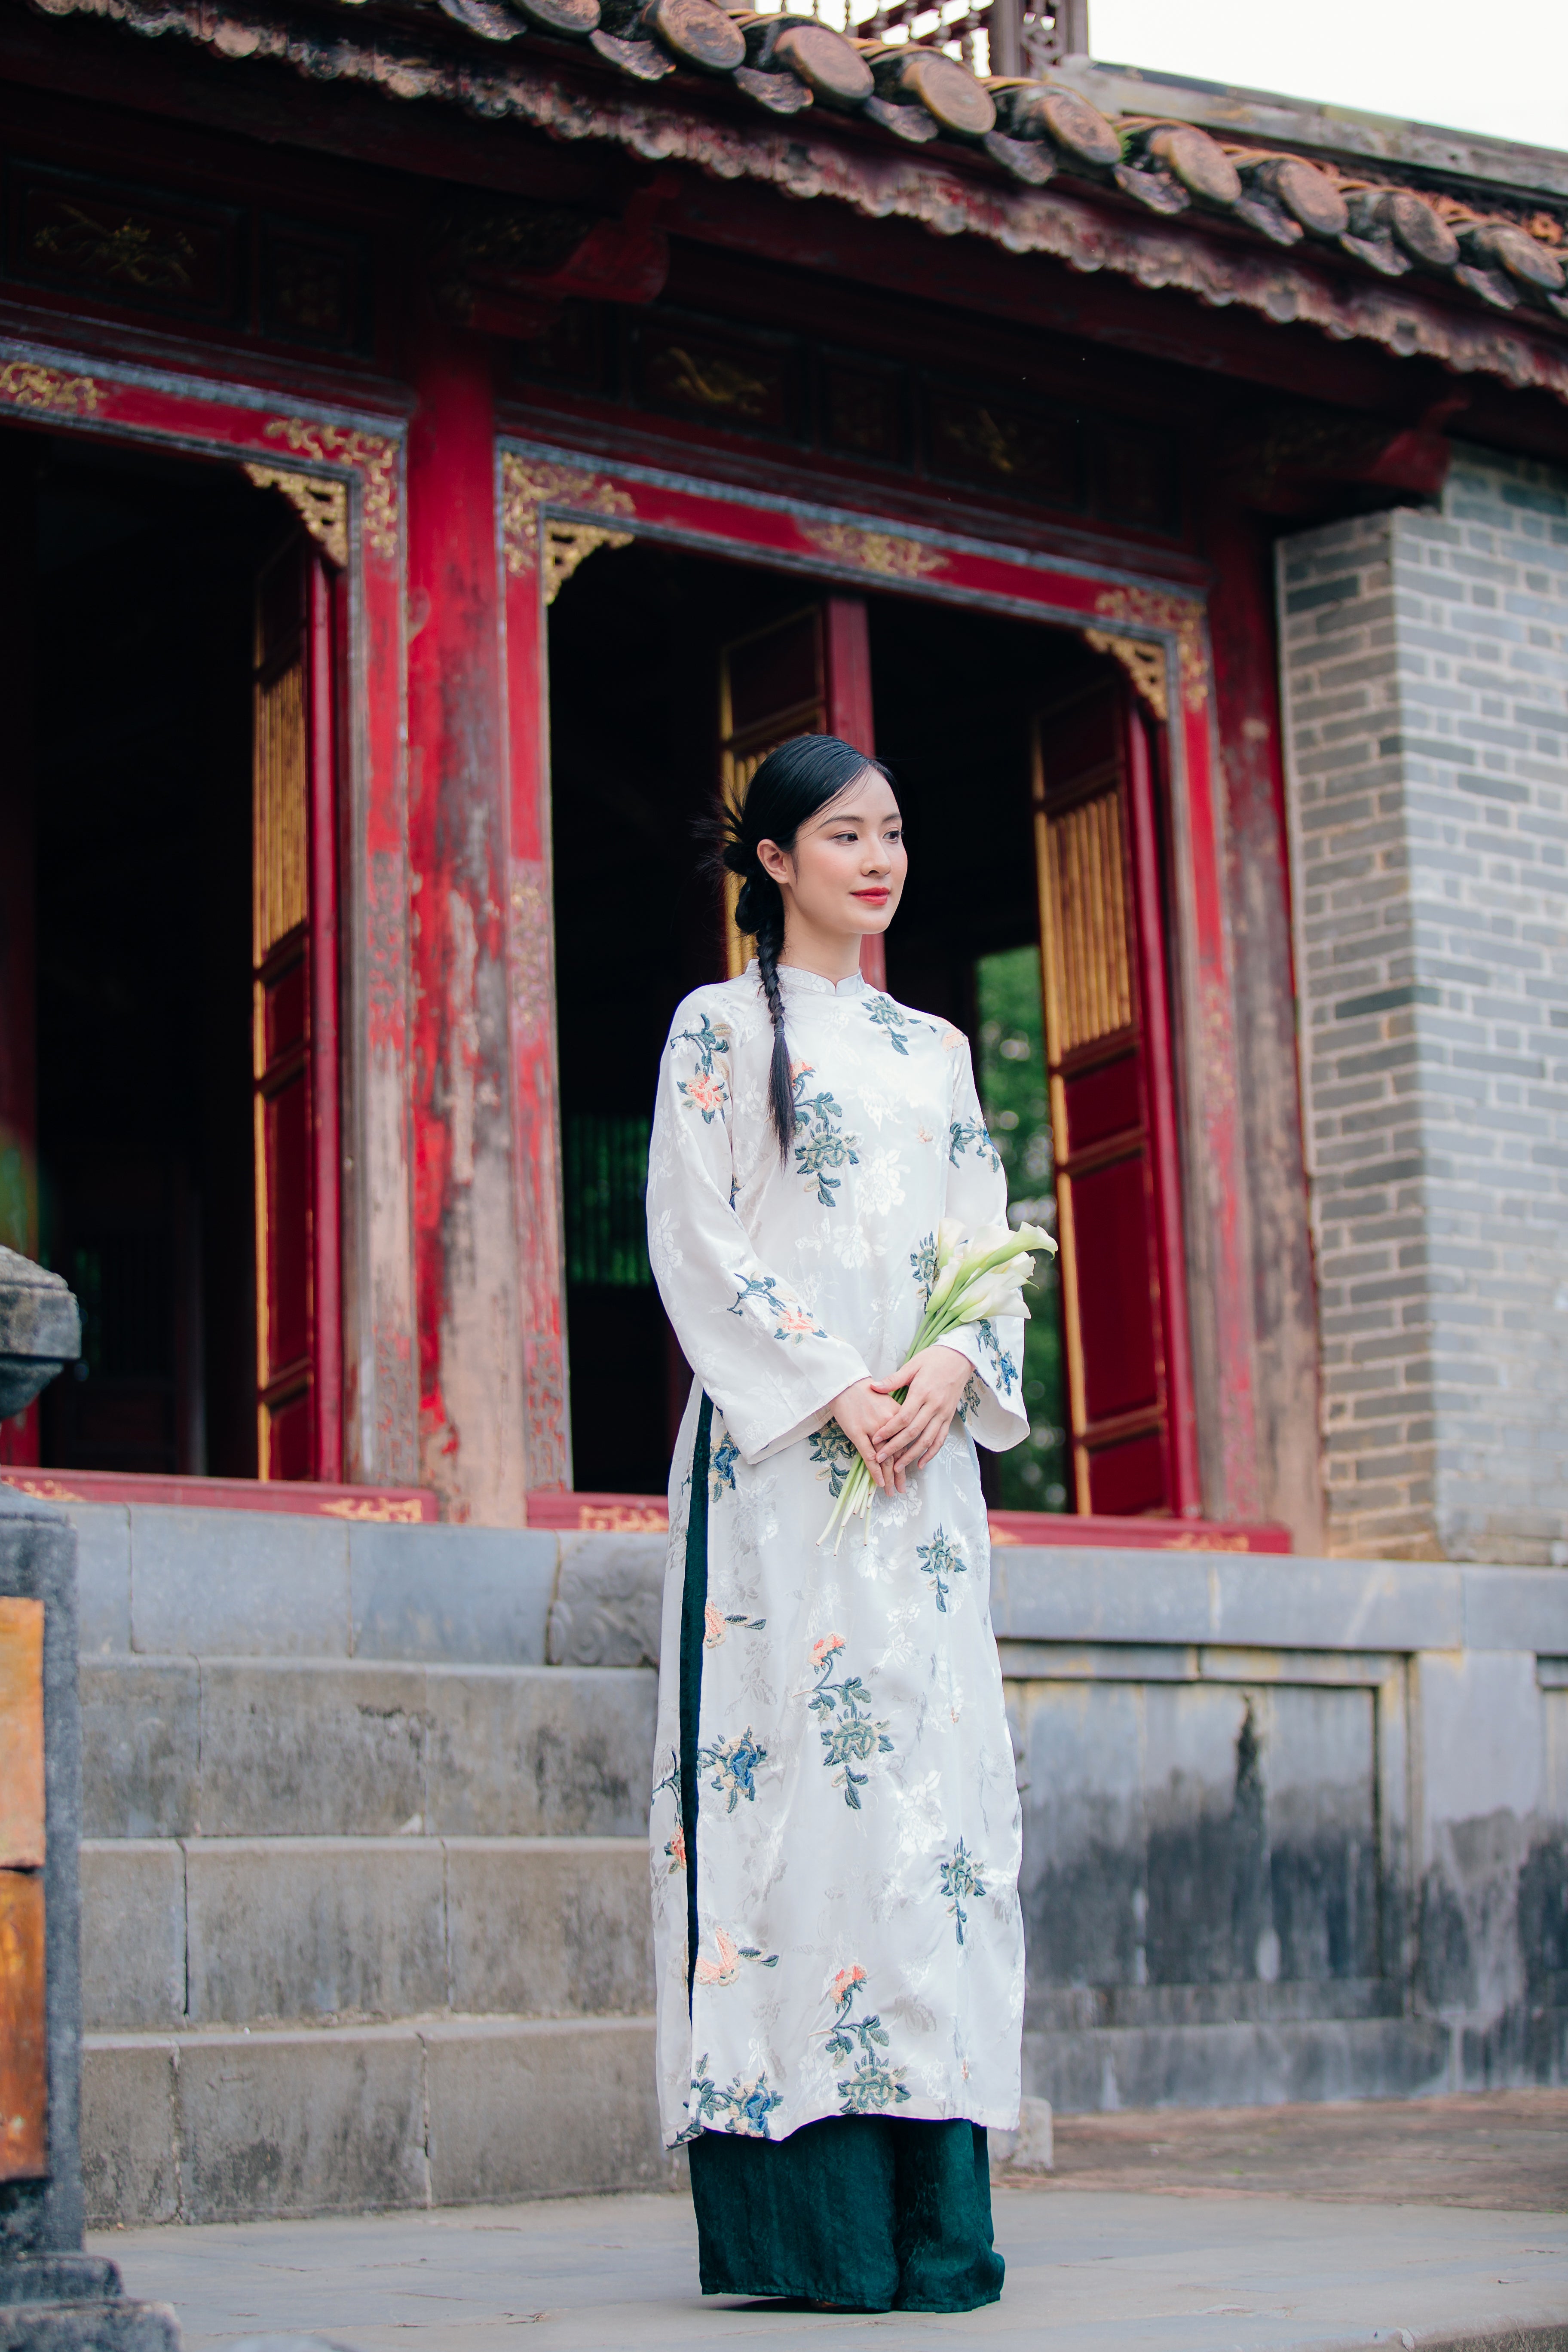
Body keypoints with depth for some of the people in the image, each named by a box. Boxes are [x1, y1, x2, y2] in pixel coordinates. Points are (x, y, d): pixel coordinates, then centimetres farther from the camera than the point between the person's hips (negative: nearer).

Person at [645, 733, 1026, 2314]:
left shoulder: (935, 1051, 21)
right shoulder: (719, 1028, 6)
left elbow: (991, 1243, 15)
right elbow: (693, 1239, -4)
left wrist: (951, 1369, -6)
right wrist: (827, 1391, -14)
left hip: (923, 1455, 5)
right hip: (775, 1450, -5)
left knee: (934, 1766, -2)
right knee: (791, 1763, -13)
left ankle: (932, 2210, -1)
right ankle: (810, 2218, -12)